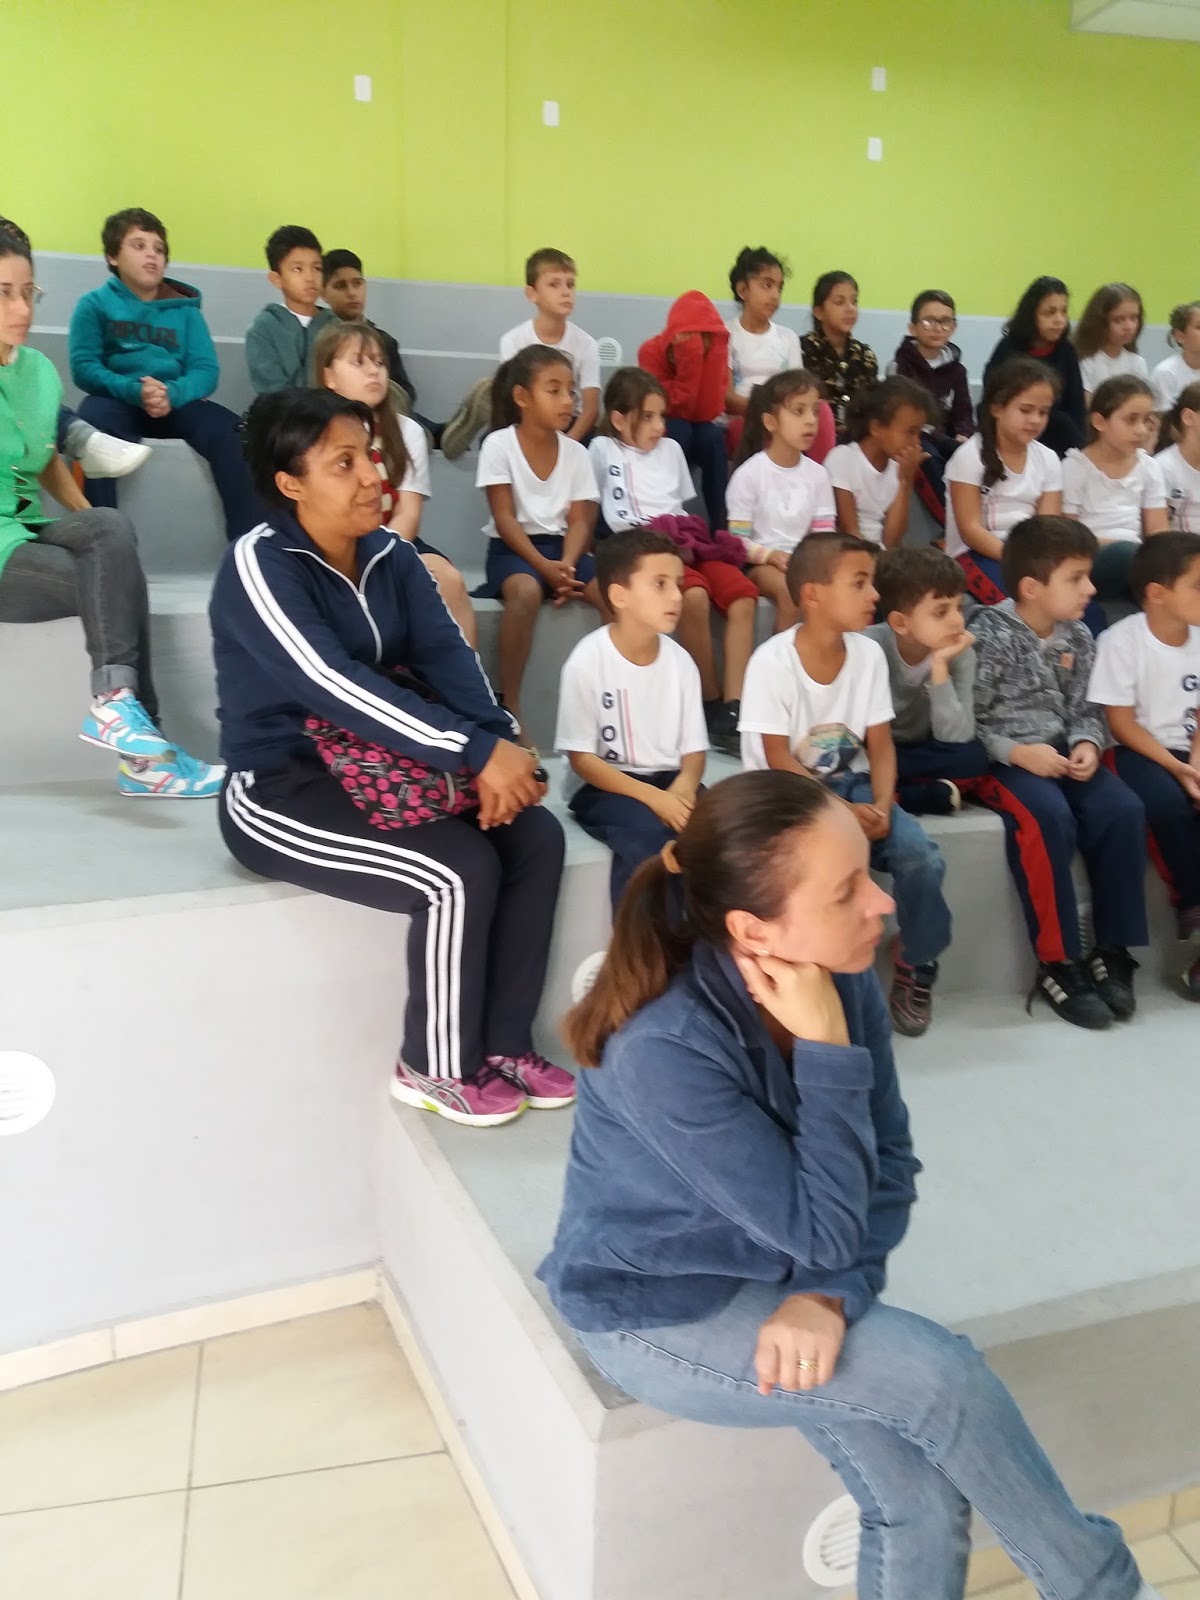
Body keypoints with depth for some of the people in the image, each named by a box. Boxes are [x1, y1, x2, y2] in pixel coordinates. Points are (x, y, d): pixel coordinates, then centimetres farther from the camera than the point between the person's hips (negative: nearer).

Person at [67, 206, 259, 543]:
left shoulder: (185, 309, 14)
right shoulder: (95, 303, 8)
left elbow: (206, 369, 2)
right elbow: (83, 366, -3)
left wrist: (171, 394, -20)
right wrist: (135, 391, -23)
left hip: (178, 403, 2)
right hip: (118, 402, -2)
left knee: (229, 432, -28)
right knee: (93, 421, -36)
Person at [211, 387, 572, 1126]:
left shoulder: (392, 556, 6)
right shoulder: (260, 565, -16)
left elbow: (448, 656, -6)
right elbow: (335, 686, -29)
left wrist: (500, 746, -25)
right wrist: (479, 753, -32)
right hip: (280, 790, -7)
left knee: (538, 837, -11)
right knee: (461, 870, -25)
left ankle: (504, 1043, 2)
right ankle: (436, 1067, -2)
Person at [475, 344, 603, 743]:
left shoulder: (576, 452, 6)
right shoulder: (499, 444, -6)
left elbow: (579, 521, 0)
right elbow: (504, 519, -11)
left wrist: (566, 566, -20)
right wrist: (545, 566, -23)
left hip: (561, 547, 4)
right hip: (513, 548, -4)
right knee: (526, 592, -38)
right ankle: (510, 706, -28)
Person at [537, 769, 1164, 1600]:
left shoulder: (841, 976, -13)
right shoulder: (664, 1049, -32)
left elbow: (889, 1166, -5)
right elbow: (822, 1231, -26)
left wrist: (831, 1296, -19)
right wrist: (828, 1054, -31)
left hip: (773, 1276, 5)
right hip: (659, 1309, -5)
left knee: (923, 1499, -12)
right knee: (943, 1376, -19)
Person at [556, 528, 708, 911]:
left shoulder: (680, 661, 1)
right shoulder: (587, 661, -13)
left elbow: (694, 749, 5)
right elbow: (582, 759, -13)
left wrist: (683, 787, -19)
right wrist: (653, 797, -23)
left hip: (669, 781, 5)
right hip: (603, 787, -4)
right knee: (648, 833, -33)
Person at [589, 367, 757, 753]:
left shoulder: (671, 449, 23)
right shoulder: (603, 449, 6)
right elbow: (612, 519, -2)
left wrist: (688, 539, 7)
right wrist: (661, 542, -9)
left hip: (685, 545, 6)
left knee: (743, 593, -22)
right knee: (695, 596, -35)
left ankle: (734, 707, -26)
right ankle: (711, 705, -21)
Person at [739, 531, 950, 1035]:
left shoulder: (869, 653, -3)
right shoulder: (772, 661, -17)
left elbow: (880, 744, 0)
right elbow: (778, 759, -17)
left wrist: (881, 806, -19)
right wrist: (841, 813, -25)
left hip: (850, 782, 4)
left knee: (920, 855, -20)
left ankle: (917, 966, 6)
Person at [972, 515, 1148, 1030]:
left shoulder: (1078, 637, 9)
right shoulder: (988, 636, -11)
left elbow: (1084, 709, 13)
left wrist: (1087, 744, -8)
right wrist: (1018, 753, -22)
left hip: (1062, 753, 6)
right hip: (999, 759, -6)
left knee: (1124, 810, -20)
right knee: (1049, 817, -33)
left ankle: (1112, 952, -7)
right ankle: (1058, 964, -21)